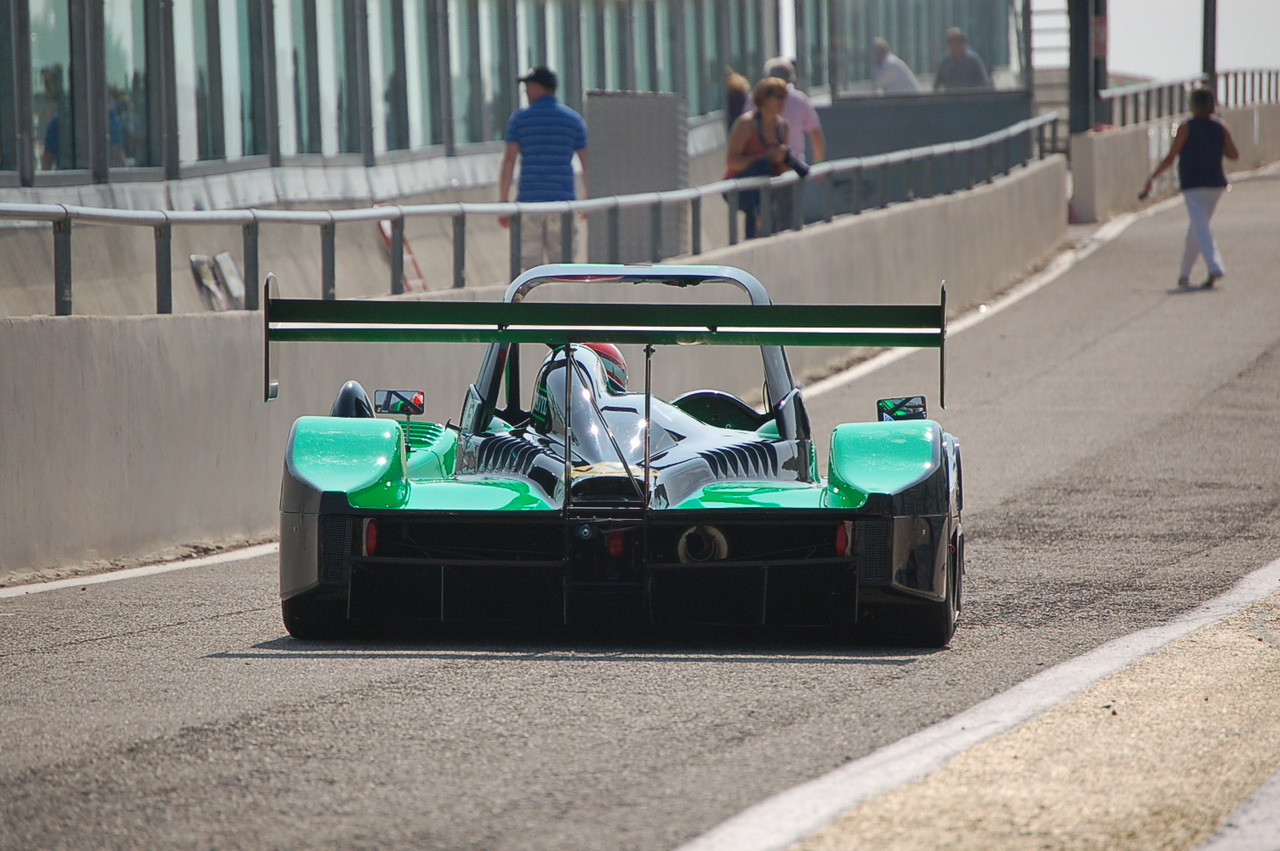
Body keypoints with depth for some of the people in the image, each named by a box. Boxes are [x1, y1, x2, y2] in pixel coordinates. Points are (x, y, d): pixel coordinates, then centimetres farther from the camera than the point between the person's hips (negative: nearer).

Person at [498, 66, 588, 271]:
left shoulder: (520, 119, 1)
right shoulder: (574, 120, 6)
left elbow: (509, 160, -4)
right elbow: (587, 165, 7)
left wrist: (502, 203, -3)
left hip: (529, 200, -1)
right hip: (562, 200, 1)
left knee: (531, 266, 1)